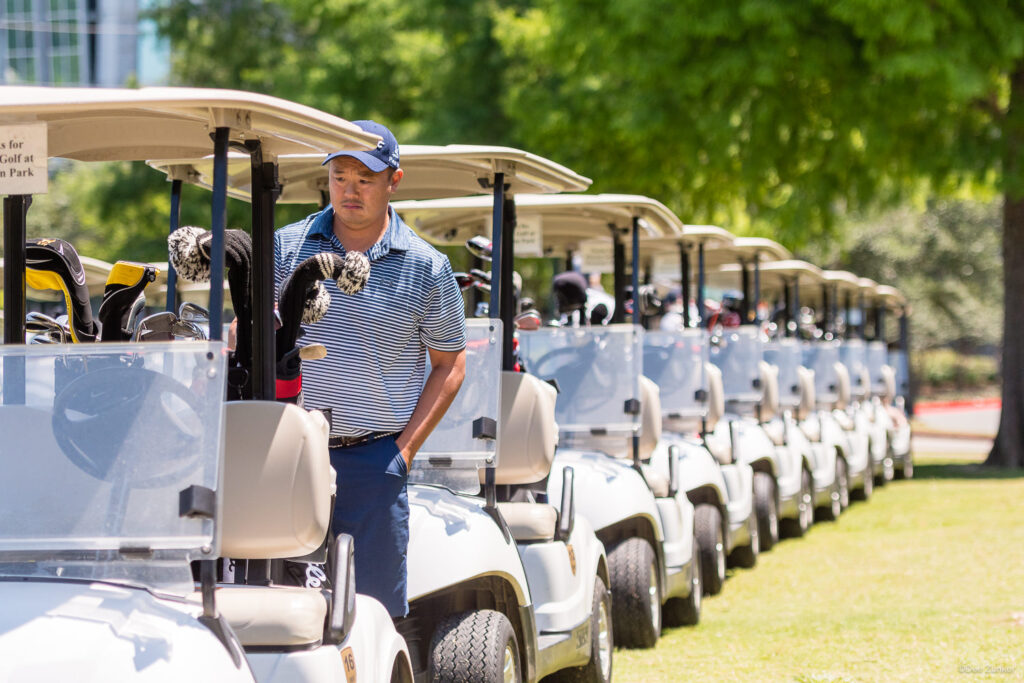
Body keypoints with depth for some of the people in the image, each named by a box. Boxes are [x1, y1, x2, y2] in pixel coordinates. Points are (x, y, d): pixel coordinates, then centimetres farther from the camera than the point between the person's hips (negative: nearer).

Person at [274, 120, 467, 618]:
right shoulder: (285, 247, 6)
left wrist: (407, 447, -3)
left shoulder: (426, 269, 2)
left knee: (376, 605, -1)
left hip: (373, 459, -1)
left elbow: (449, 365, 8)